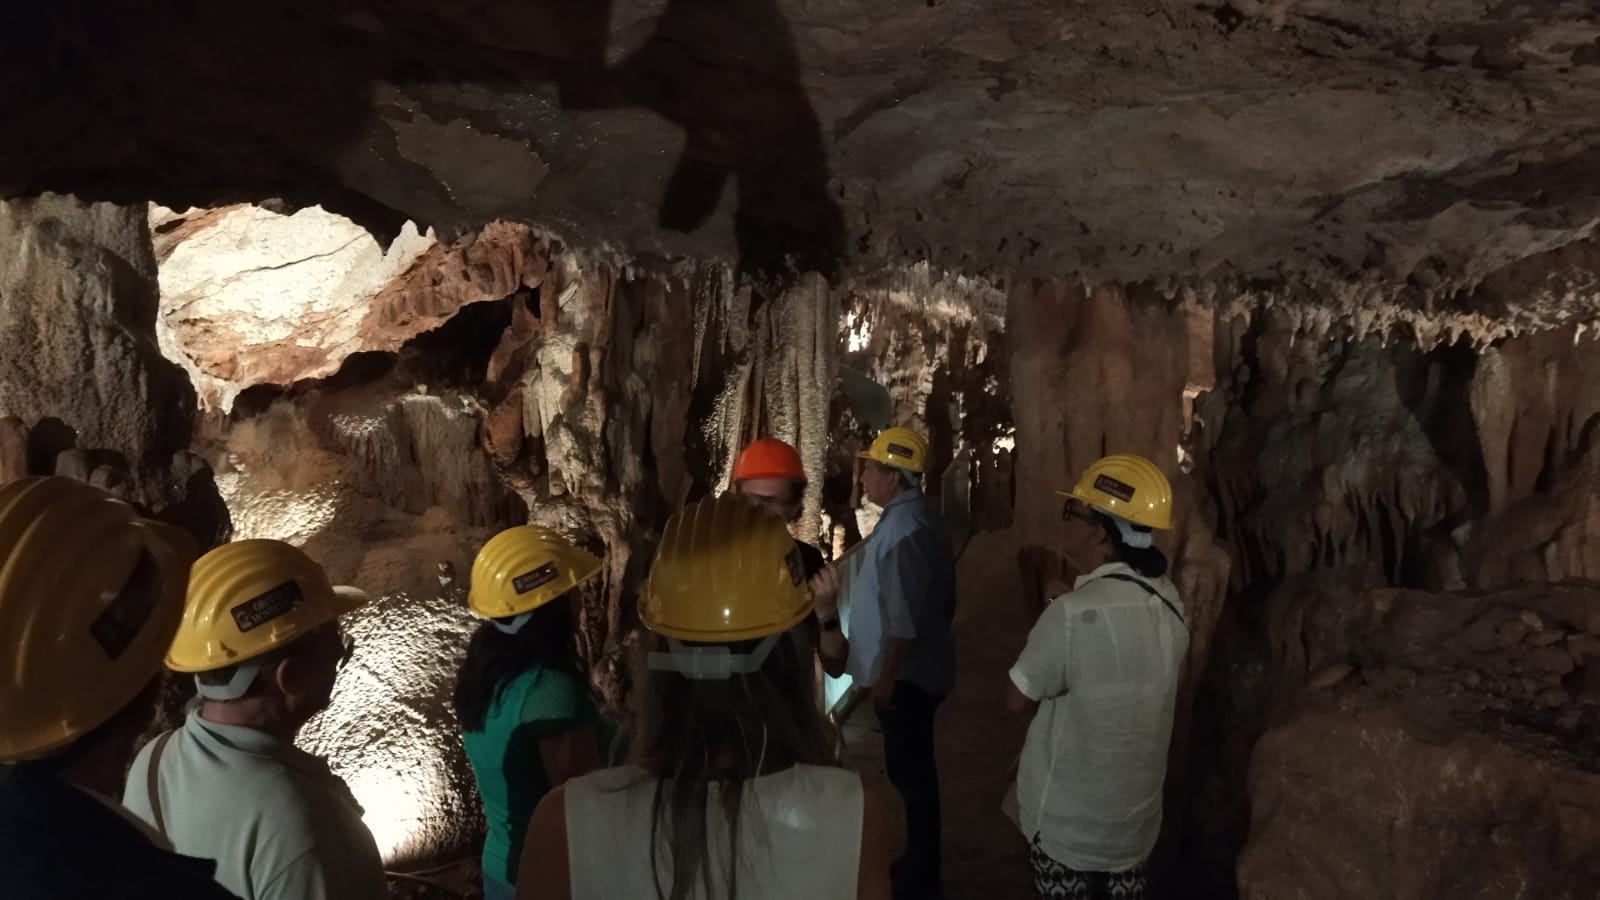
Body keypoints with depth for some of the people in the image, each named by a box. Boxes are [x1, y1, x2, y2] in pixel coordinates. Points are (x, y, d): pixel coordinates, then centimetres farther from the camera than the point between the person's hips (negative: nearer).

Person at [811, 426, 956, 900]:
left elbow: (905, 620, -28)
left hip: (905, 676, -10)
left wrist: (884, 678, -21)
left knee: (909, 773, 3)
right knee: (915, 770, 20)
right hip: (916, 670, 10)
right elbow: (938, 600, 17)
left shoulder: (903, 529, -24)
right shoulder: (917, 516, 9)